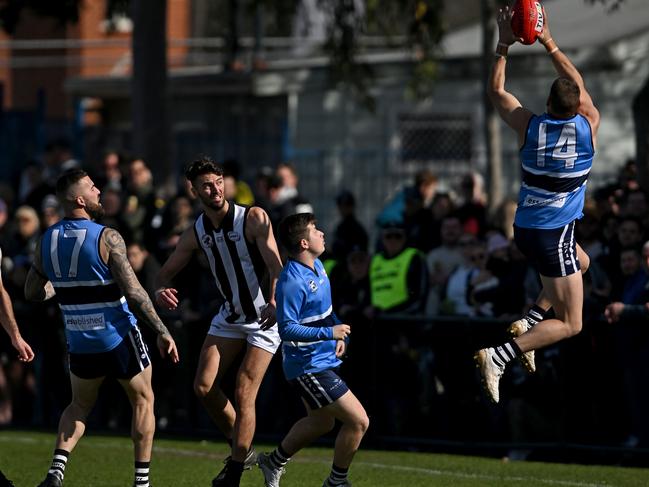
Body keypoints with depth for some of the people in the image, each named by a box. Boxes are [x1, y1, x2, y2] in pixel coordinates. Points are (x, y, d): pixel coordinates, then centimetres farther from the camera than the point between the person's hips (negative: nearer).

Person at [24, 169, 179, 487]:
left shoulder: (47, 240, -1)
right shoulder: (107, 238, -17)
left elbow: (32, 292, 8)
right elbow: (134, 293, -20)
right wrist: (162, 332, -13)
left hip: (79, 342, 5)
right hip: (119, 339, -5)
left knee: (80, 405, 22)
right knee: (143, 401, 15)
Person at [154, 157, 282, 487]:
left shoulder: (254, 218, -16)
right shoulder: (196, 234, -1)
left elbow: (275, 265, -24)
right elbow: (166, 272, 6)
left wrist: (274, 301, -43)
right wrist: (160, 290, -19)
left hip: (266, 319, -6)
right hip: (230, 316, 6)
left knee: (243, 395, -11)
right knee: (204, 387, -3)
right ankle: (242, 450, 17)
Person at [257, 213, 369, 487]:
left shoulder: (317, 266, 5)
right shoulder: (292, 281, -25)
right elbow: (287, 329, -26)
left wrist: (340, 335, 8)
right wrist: (329, 332, -25)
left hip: (323, 360, 10)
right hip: (309, 368, -10)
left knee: (321, 422, 27)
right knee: (358, 421, -9)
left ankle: (274, 462, 45)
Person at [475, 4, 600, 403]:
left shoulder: (529, 126, -6)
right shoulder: (588, 125, -10)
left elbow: (496, 90, 11)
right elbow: (578, 83, 8)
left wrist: (505, 45, 10)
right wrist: (550, 44, 13)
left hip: (525, 230, 5)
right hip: (554, 235, -5)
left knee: (581, 263, 34)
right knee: (570, 325, 1)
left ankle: (528, 324, 18)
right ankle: (497, 358, -18)